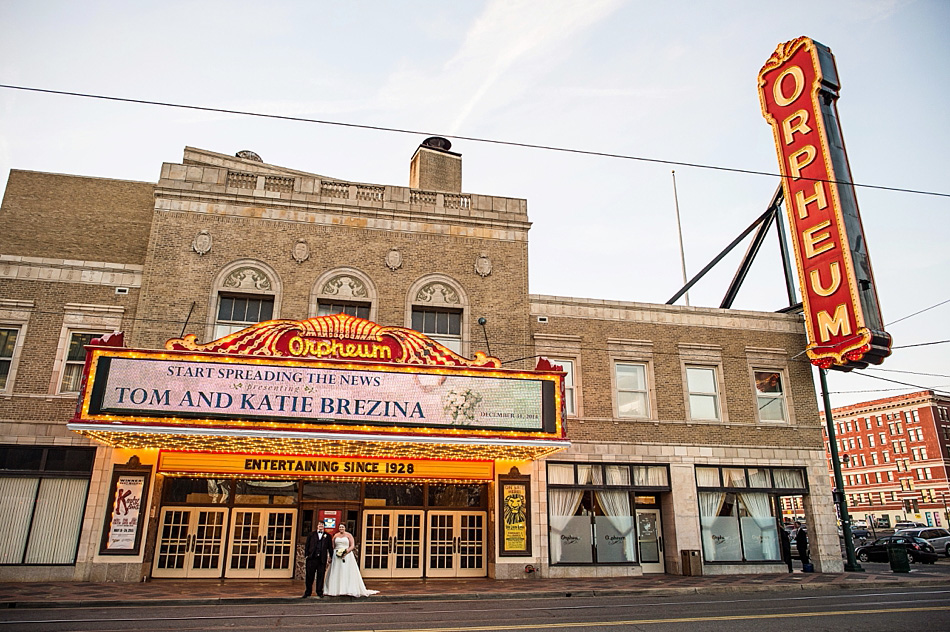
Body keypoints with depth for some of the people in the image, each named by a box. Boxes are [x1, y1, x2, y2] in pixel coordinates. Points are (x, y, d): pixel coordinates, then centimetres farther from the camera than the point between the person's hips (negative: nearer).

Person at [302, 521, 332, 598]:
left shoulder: (327, 536, 11)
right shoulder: (311, 534, 11)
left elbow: (330, 547, 8)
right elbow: (307, 545, 6)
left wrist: (330, 558, 3)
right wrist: (306, 555, -4)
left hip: (322, 559, 0)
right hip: (312, 558, 0)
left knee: (321, 576, 3)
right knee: (310, 575, 4)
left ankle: (319, 592, 14)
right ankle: (308, 592, 15)